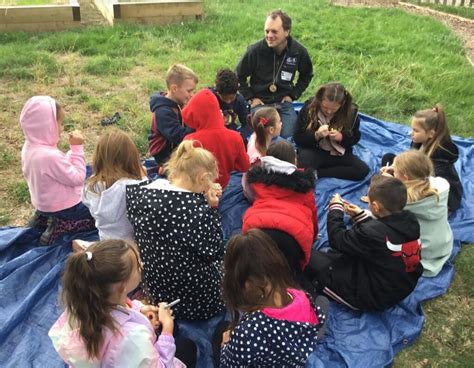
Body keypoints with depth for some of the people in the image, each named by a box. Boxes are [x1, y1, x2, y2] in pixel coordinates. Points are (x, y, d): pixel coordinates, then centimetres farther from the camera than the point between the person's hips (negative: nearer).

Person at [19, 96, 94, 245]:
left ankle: (45, 217, 15)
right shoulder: (51, 156, -34)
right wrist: (77, 148, -22)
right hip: (62, 206, -9)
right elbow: (77, 178, -24)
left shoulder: (29, 147, -5)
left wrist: (73, 150, 0)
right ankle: (61, 226, -4)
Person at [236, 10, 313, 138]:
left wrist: (293, 95, 3)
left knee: (289, 136, -11)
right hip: (260, 102, -2)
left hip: (284, 103, 2)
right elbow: (239, 76, 1)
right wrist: (250, 98, -4)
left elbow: (306, 75, 13)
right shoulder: (255, 50, -15)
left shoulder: (299, 51, -8)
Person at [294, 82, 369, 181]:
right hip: (313, 150, -4)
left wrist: (341, 137, -18)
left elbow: (355, 137, 4)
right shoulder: (309, 107, -12)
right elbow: (298, 139, -8)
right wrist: (316, 135, -27)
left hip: (338, 153, 4)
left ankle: (316, 173, -20)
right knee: (302, 165, -39)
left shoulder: (351, 111, -9)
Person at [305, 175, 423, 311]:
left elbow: (338, 240, -15)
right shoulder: (412, 220, -11)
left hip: (374, 297, -8)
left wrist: (335, 209, -2)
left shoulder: (372, 233, -33)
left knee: (312, 259, -7)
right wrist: (359, 215, 13)